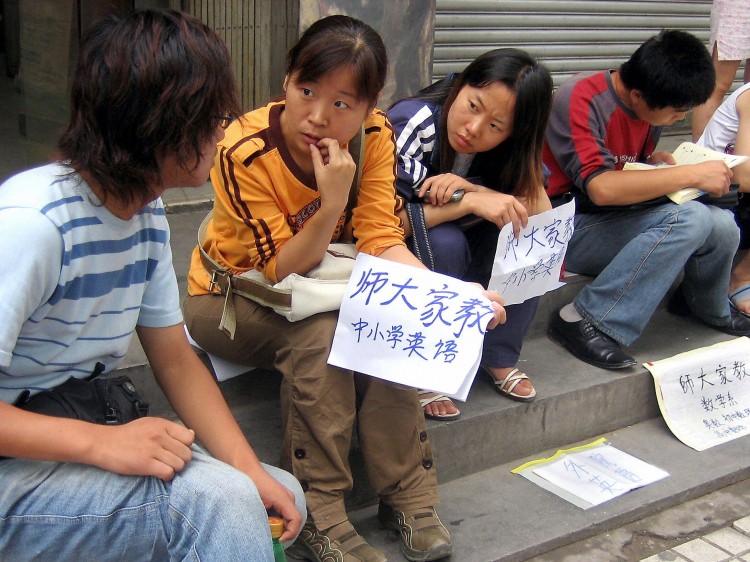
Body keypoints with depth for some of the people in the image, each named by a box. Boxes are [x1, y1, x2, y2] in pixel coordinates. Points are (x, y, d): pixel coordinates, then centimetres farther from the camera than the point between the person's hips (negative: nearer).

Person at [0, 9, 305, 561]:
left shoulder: (148, 212, 2)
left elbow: (175, 358, 4)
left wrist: (251, 470, -7)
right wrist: (101, 443, -34)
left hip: (90, 429, 9)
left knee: (282, 500, 4)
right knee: (218, 501, -28)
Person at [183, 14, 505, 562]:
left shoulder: (375, 136, -15)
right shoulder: (245, 152, -27)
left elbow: (380, 239, -17)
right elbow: (282, 269, -24)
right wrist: (332, 202, -40)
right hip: (229, 298, -3)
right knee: (320, 331, -32)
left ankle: (408, 496, -13)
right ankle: (318, 515, -21)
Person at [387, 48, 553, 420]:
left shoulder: (511, 149, -12)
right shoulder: (412, 123, -27)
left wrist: (468, 187, -34)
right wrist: (469, 202, -39)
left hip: (465, 253, 5)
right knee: (445, 241, -35)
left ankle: (499, 356, -5)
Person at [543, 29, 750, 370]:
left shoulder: (650, 106, 4)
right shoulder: (581, 99, -21)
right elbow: (601, 188, -32)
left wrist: (661, 161, 0)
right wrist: (692, 174, -27)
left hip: (618, 218, 8)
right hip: (569, 226, -7)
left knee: (722, 225, -14)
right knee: (690, 218, -27)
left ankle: (707, 307, 19)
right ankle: (586, 321, -22)